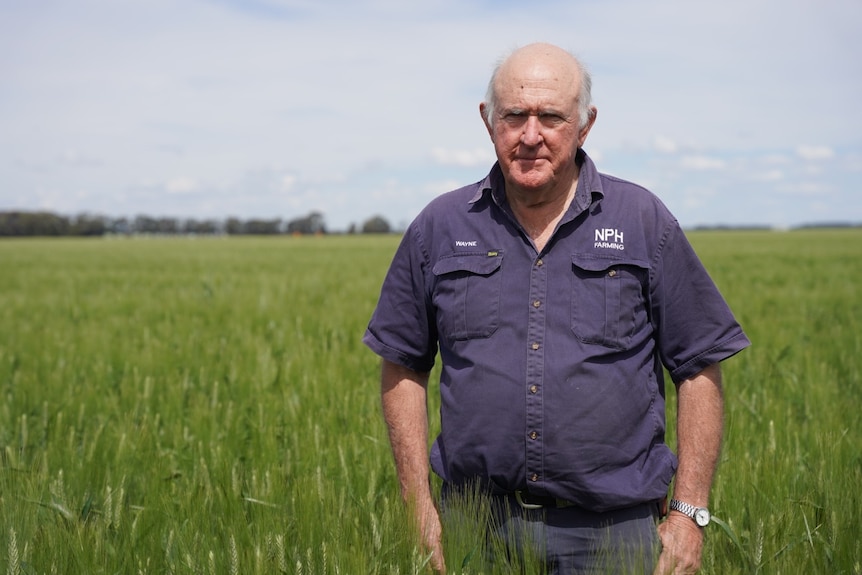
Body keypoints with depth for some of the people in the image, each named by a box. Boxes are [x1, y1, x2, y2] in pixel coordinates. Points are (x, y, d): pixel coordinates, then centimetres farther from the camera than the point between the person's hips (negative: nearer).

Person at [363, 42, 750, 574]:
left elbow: (699, 369, 2)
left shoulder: (644, 222, 1)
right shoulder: (440, 228, 4)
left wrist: (689, 514, -3)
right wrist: (421, 509, 2)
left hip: (613, 531, -1)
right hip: (477, 528, 1)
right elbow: (403, 368, 9)